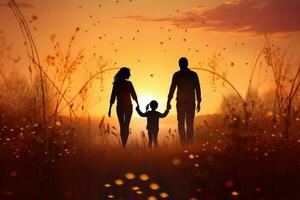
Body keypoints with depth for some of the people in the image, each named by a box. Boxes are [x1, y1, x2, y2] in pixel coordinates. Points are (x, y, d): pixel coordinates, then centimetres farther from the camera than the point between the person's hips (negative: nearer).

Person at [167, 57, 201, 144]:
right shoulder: (194, 74, 4)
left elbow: (172, 89, -4)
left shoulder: (177, 75, -1)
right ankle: (189, 143, 0)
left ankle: (183, 143, -5)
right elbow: (198, 89, 3)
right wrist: (198, 102, 8)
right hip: (191, 102, 1)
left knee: (181, 123, 5)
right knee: (190, 124, 6)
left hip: (181, 102, -1)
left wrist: (168, 102, -1)